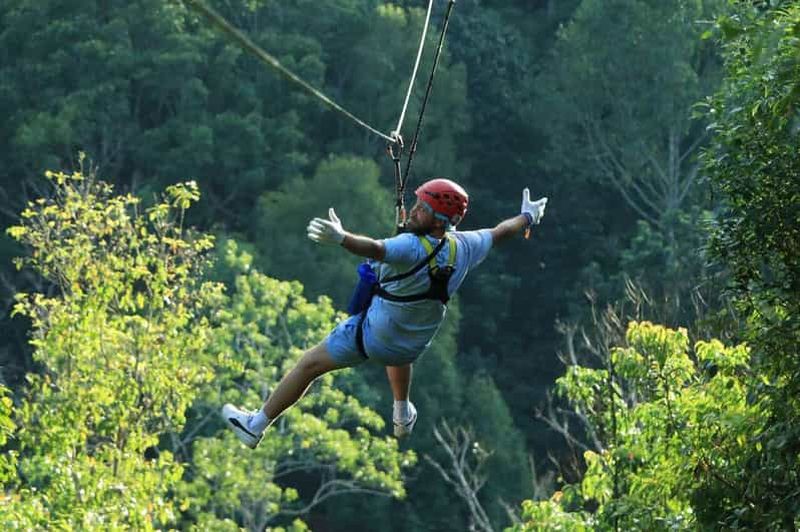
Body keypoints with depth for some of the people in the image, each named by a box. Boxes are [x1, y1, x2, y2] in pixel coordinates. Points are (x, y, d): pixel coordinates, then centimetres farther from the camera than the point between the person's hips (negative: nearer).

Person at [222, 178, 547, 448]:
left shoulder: (413, 248, -33)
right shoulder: (464, 247, -12)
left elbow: (376, 250, -53)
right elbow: (500, 232, 7)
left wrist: (340, 238, -69)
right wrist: (527, 216, 25)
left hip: (373, 335, -6)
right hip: (414, 347, 6)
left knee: (310, 364, 7)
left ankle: (256, 426, 14)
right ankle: (403, 418, 58)